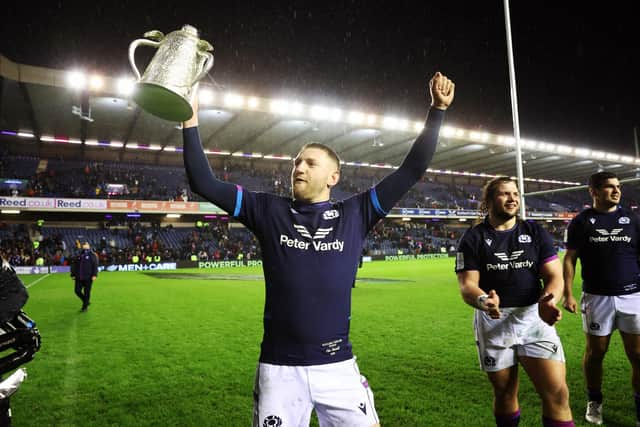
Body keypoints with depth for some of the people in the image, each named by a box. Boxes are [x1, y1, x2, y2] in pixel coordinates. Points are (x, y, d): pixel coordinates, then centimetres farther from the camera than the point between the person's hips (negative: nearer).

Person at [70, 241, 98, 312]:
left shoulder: (93, 255, 1)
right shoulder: (79, 255, 13)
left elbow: (95, 265, -6)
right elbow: (74, 265, 15)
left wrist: (94, 275, -15)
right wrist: (73, 274, 10)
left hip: (88, 278, -4)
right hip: (79, 277, 4)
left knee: (87, 292, 0)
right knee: (77, 291, 2)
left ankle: (85, 307, 12)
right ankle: (87, 301, 24)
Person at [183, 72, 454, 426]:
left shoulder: (355, 214, 0)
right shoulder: (268, 211, 0)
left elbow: (411, 171, 2)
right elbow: (204, 183, 1)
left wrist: (437, 110, 1)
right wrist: (190, 123, -5)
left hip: (337, 367, 0)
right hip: (279, 369, 0)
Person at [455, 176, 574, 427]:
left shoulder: (535, 232, 5)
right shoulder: (473, 238, -2)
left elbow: (554, 276, -2)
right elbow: (467, 285, -9)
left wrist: (547, 300, -25)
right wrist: (483, 301, -32)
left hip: (534, 318, 1)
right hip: (494, 321, -1)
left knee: (557, 394, -7)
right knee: (504, 393, 13)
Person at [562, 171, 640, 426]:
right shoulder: (581, 221, 1)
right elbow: (569, 259, 1)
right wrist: (567, 294, -7)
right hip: (597, 297, -1)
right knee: (595, 352, 9)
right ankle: (594, 402, 28)